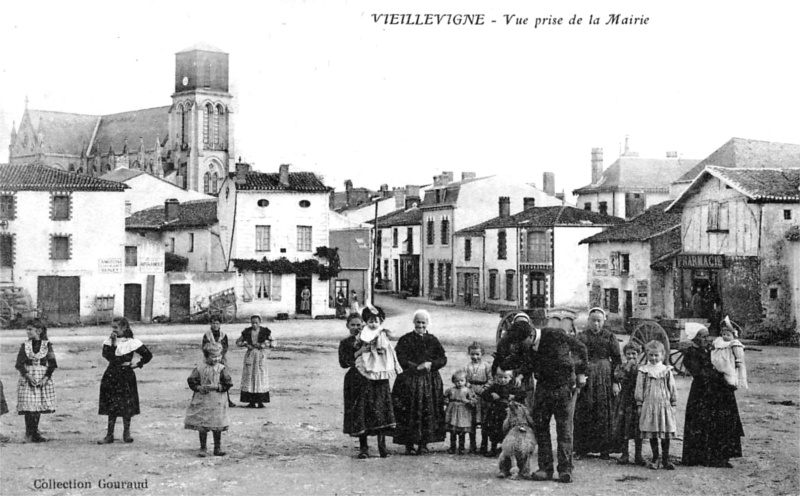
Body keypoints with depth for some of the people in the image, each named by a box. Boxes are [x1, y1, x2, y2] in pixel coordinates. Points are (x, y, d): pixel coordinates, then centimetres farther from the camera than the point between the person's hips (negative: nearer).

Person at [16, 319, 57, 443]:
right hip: (27, 379, 0)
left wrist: (46, 378, -13)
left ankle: (35, 433, 13)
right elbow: (19, 364, -1)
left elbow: (52, 364, -1)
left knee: (39, 406, 3)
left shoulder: (47, 345, 2)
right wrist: (28, 376, -15)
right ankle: (30, 434, 0)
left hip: (43, 380, 0)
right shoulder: (25, 345, 4)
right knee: (29, 407, -6)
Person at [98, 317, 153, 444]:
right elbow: (108, 356, -14)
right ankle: (109, 435, 8)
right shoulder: (109, 341, 3)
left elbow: (148, 355, -2)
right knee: (111, 407, 3)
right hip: (111, 376, 2)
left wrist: (137, 364, -6)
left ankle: (126, 433, 16)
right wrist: (113, 342, -19)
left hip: (126, 376, -2)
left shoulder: (131, 342, -5)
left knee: (127, 406, 2)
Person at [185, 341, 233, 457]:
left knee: (217, 426, 5)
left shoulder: (221, 369, -3)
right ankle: (202, 448, 14)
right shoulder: (199, 369, 0)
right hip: (202, 401, 0)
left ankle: (217, 448, 17)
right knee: (202, 426, 3)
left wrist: (216, 387, -14)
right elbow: (191, 381, 1)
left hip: (217, 402, 0)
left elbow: (228, 383, -6)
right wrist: (199, 388, -14)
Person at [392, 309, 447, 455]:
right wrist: (418, 367, -16)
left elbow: (443, 359, 6)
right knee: (410, 414, -5)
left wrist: (431, 364, -11)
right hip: (410, 381, -3)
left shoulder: (433, 340, 11)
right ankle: (409, 444, 0)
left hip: (430, 381, 3)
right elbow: (402, 360, -7)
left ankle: (423, 444, 6)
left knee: (428, 413, 0)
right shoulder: (405, 340, 3)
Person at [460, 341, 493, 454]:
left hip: (483, 396, -2)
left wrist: (484, 390, -12)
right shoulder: (467, 367, 5)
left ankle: (484, 446, 13)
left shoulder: (487, 366, -1)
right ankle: (472, 447, 15)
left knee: (484, 423, 3)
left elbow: (490, 380, -3)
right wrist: (469, 388, -11)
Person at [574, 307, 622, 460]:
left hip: (605, 377, -1)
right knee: (583, 413, -1)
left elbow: (617, 360, 2)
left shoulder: (610, 337, 4)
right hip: (585, 377, 1)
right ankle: (582, 448, 6)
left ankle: (604, 449, 6)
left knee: (604, 413, 0)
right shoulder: (582, 337, 7)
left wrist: (615, 382, -5)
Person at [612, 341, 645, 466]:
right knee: (622, 428, 2)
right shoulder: (621, 367, 7)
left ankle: (638, 455, 13)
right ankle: (624, 455, 12)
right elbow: (617, 377, -14)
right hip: (624, 401, 1)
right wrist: (628, 367, -15)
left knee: (638, 430, 2)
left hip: (638, 401, -1)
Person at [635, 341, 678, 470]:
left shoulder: (667, 370, 6)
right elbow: (639, 388, 4)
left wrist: (673, 404, 7)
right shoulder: (643, 371, 2)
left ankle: (665, 459, 10)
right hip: (649, 405, -1)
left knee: (666, 433, 2)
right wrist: (640, 405, 1)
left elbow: (672, 388, 9)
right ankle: (655, 458, 13)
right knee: (652, 433, 3)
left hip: (664, 405, 1)